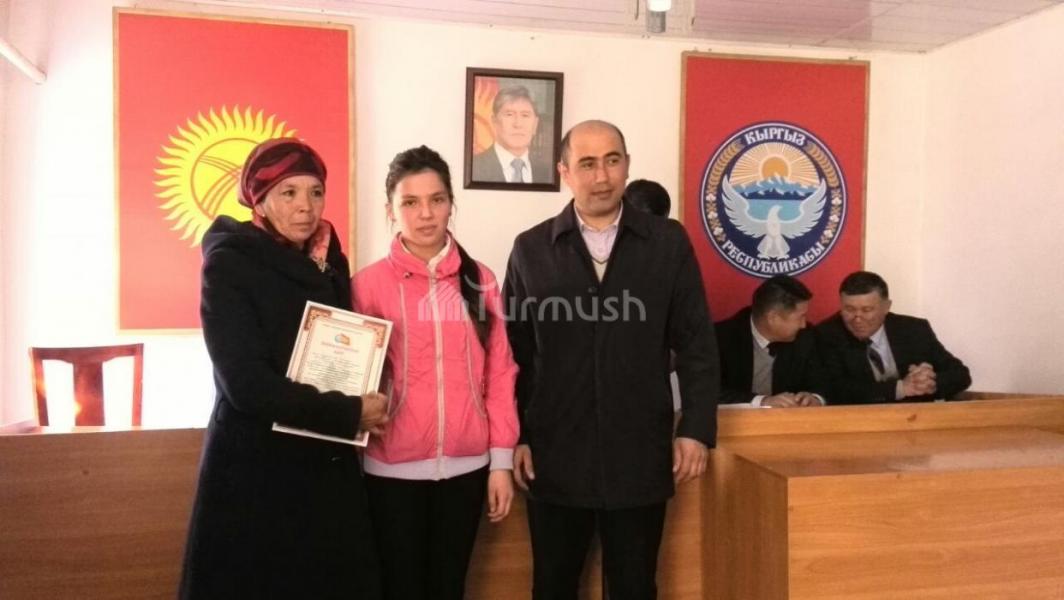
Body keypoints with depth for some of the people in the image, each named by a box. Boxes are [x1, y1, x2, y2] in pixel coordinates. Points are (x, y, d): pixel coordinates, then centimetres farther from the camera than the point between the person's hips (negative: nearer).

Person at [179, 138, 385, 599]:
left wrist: (364, 399, -4)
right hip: (255, 470, -5)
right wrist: (348, 413, -15)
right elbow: (246, 383, -18)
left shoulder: (329, 262, 7)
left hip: (328, 467, 5)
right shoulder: (228, 264, -10)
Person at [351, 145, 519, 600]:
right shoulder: (369, 284, -4)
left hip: (465, 465, 2)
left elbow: (499, 375, 3)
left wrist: (501, 459, 2)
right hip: (393, 468, -2)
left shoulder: (480, 281, 2)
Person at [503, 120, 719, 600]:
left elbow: (696, 345, 1)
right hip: (554, 458, 1)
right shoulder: (531, 249, 1)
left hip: (640, 457, 0)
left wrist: (697, 429, -4)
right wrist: (514, 436, 0)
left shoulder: (669, 243, 0)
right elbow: (514, 353, 3)